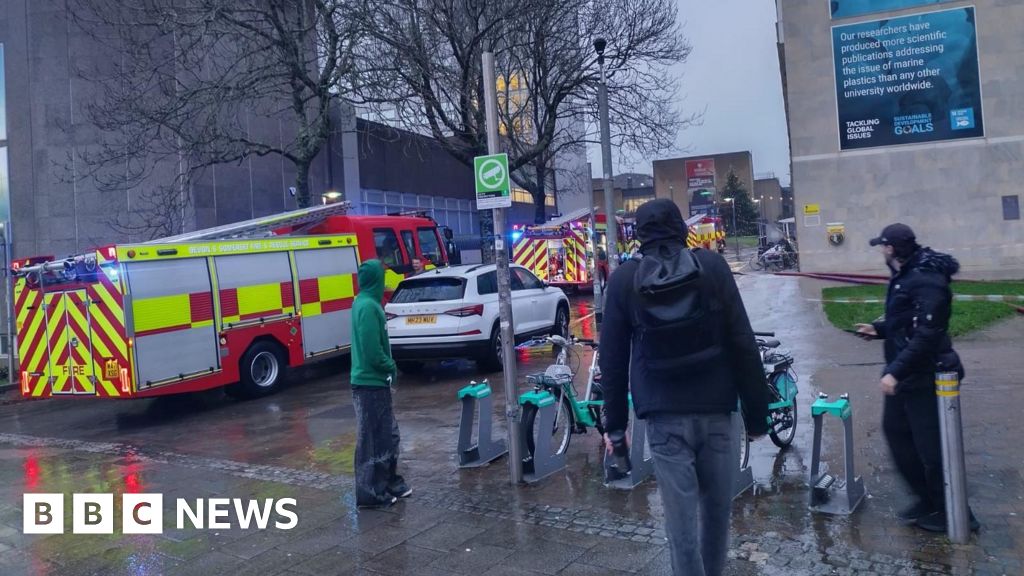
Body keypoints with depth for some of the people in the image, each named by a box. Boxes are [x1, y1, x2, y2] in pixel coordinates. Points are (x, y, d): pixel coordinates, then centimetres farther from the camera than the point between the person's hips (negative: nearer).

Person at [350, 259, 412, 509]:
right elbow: (373, 351, -24)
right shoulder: (368, 306, -20)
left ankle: (389, 482, 29)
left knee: (388, 435, 18)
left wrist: (388, 367, 8)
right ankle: (370, 493, 11)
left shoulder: (365, 302, 11)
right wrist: (391, 367, -8)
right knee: (372, 440, 0)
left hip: (375, 381, 10)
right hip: (370, 383, -10)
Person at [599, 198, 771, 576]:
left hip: (664, 416, -1)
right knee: (717, 508, 18)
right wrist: (757, 413, 4)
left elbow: (612, 359, 2)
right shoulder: (713, 267, -1)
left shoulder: (623, 280, 0)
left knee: (681, 518, 5)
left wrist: (614, 421, 10)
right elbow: (743, 345, -3)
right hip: (716, 409, 1)